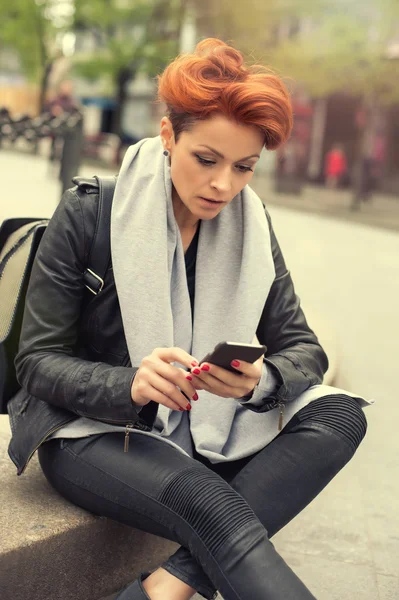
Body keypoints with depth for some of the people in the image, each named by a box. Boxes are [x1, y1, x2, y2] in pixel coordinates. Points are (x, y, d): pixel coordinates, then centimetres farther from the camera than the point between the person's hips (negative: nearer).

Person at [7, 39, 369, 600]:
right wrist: (132, 386, -32)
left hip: (209, 429, 6)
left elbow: (303, 347, 1)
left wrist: (262, 381, -25)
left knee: (340, 415, -20)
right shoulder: (87, 213, -11)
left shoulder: (251, 226, 1)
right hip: (92, 433, -5)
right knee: (207, 500, -36)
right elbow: (38, 360, -11)